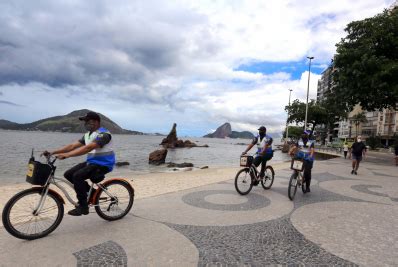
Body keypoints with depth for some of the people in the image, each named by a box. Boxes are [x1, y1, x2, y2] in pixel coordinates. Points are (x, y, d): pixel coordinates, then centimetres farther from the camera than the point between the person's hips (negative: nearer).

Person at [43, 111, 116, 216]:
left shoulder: (103, 134, -19)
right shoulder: (87, 135, 11)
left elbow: (88, 148, -32)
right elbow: (73, 145, 5)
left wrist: (67, 155, -36)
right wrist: (52, 152, -4)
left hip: (103, 164, -9)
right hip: (91, 162, 9)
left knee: (77, 176, -25)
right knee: (68, 174, 0)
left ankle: (83, 207, -11)